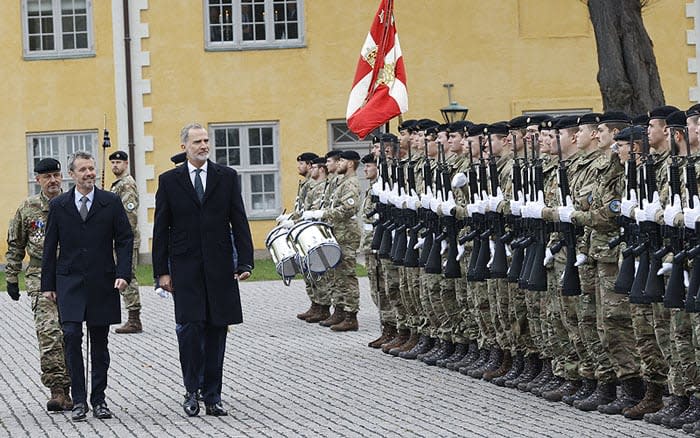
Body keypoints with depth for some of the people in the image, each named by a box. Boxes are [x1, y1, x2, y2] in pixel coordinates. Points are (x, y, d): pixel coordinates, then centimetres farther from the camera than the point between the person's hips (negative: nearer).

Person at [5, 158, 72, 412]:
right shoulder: (28, 208, 6)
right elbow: (15, 246, 13)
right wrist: (11, 278, 11)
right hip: (41, 278, -1)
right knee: (49, 332, -16)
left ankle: (64, 389, 15)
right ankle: (57, 389, -17)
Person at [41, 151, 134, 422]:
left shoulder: (111, 203, 3)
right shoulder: (58, 205, 5)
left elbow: (125, 239, 4)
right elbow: (50, 246, 8)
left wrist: (123, 274, -9)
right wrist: (48, 284, 4)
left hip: (102, 284, 0)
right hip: (70, 283, 0)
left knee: (99, 343, 6)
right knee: (72, 336, -13)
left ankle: (98, 400, 14)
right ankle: (79, 400, -7)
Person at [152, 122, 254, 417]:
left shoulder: (226, 177, 7)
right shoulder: (169, 181, 5)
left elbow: (239, 222, 6)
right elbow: (161, 229, 5)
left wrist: (245, 262, -3)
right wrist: (161, 271, -1)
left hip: (219, 267, 1)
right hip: (185, 268, -1)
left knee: (216, 331, 3)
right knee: (190, 328, -11)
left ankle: (212, 396, 11)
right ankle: (192, 392, 2)